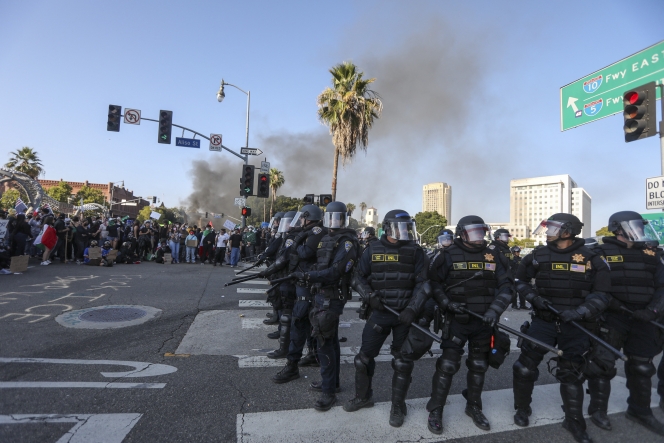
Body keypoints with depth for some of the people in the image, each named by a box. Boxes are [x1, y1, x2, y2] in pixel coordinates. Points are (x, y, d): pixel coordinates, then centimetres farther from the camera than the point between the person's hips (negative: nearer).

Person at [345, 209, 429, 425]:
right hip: (379, 311, 1)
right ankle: (363, 396, 33)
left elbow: (422, 283, -6)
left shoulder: (415, 251, -3)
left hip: (405, 314, -1)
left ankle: (398, 407, 27)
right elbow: (359, 277, 6)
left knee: (403, 362, 7)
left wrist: (412, 310, -17)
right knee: (364, 357, 9)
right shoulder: (373, 250, 0)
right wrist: (369, 296, -11)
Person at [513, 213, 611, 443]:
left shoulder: (591, 259, -6)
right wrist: (533, 296, -6)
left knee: (572, 372, 6)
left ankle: (574, 420, 25)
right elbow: (519, 280, 12)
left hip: (575, 325, -1)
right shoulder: (538, 255, 0)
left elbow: (602, 294, -6)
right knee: (526, 365, 1)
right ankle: (522, 408, 23)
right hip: (543, 321, 2)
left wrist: (579, 312, -20)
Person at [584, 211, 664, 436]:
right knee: (603, 362, 0)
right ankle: (598, 408, 17)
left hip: (642, 319, 5)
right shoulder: (602, 253, -6)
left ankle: (640, 411, 34)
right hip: (611, 317, -5)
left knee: (642, 366, 15)